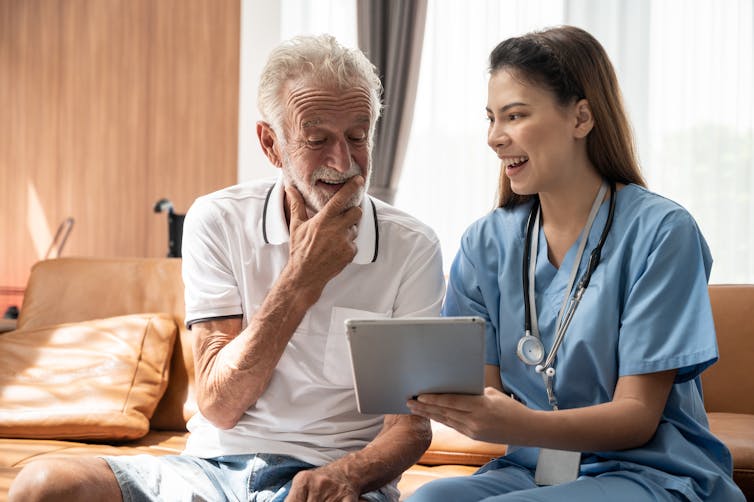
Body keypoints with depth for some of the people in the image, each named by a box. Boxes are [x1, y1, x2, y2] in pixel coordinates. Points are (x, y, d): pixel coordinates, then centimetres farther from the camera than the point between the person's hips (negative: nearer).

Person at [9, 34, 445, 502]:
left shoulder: (412, 249, -3)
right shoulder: (217, 221, -1)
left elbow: (410, 426, -2)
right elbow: (220, 405, -7)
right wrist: (302, 278, -16)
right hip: (216, 464, 2)